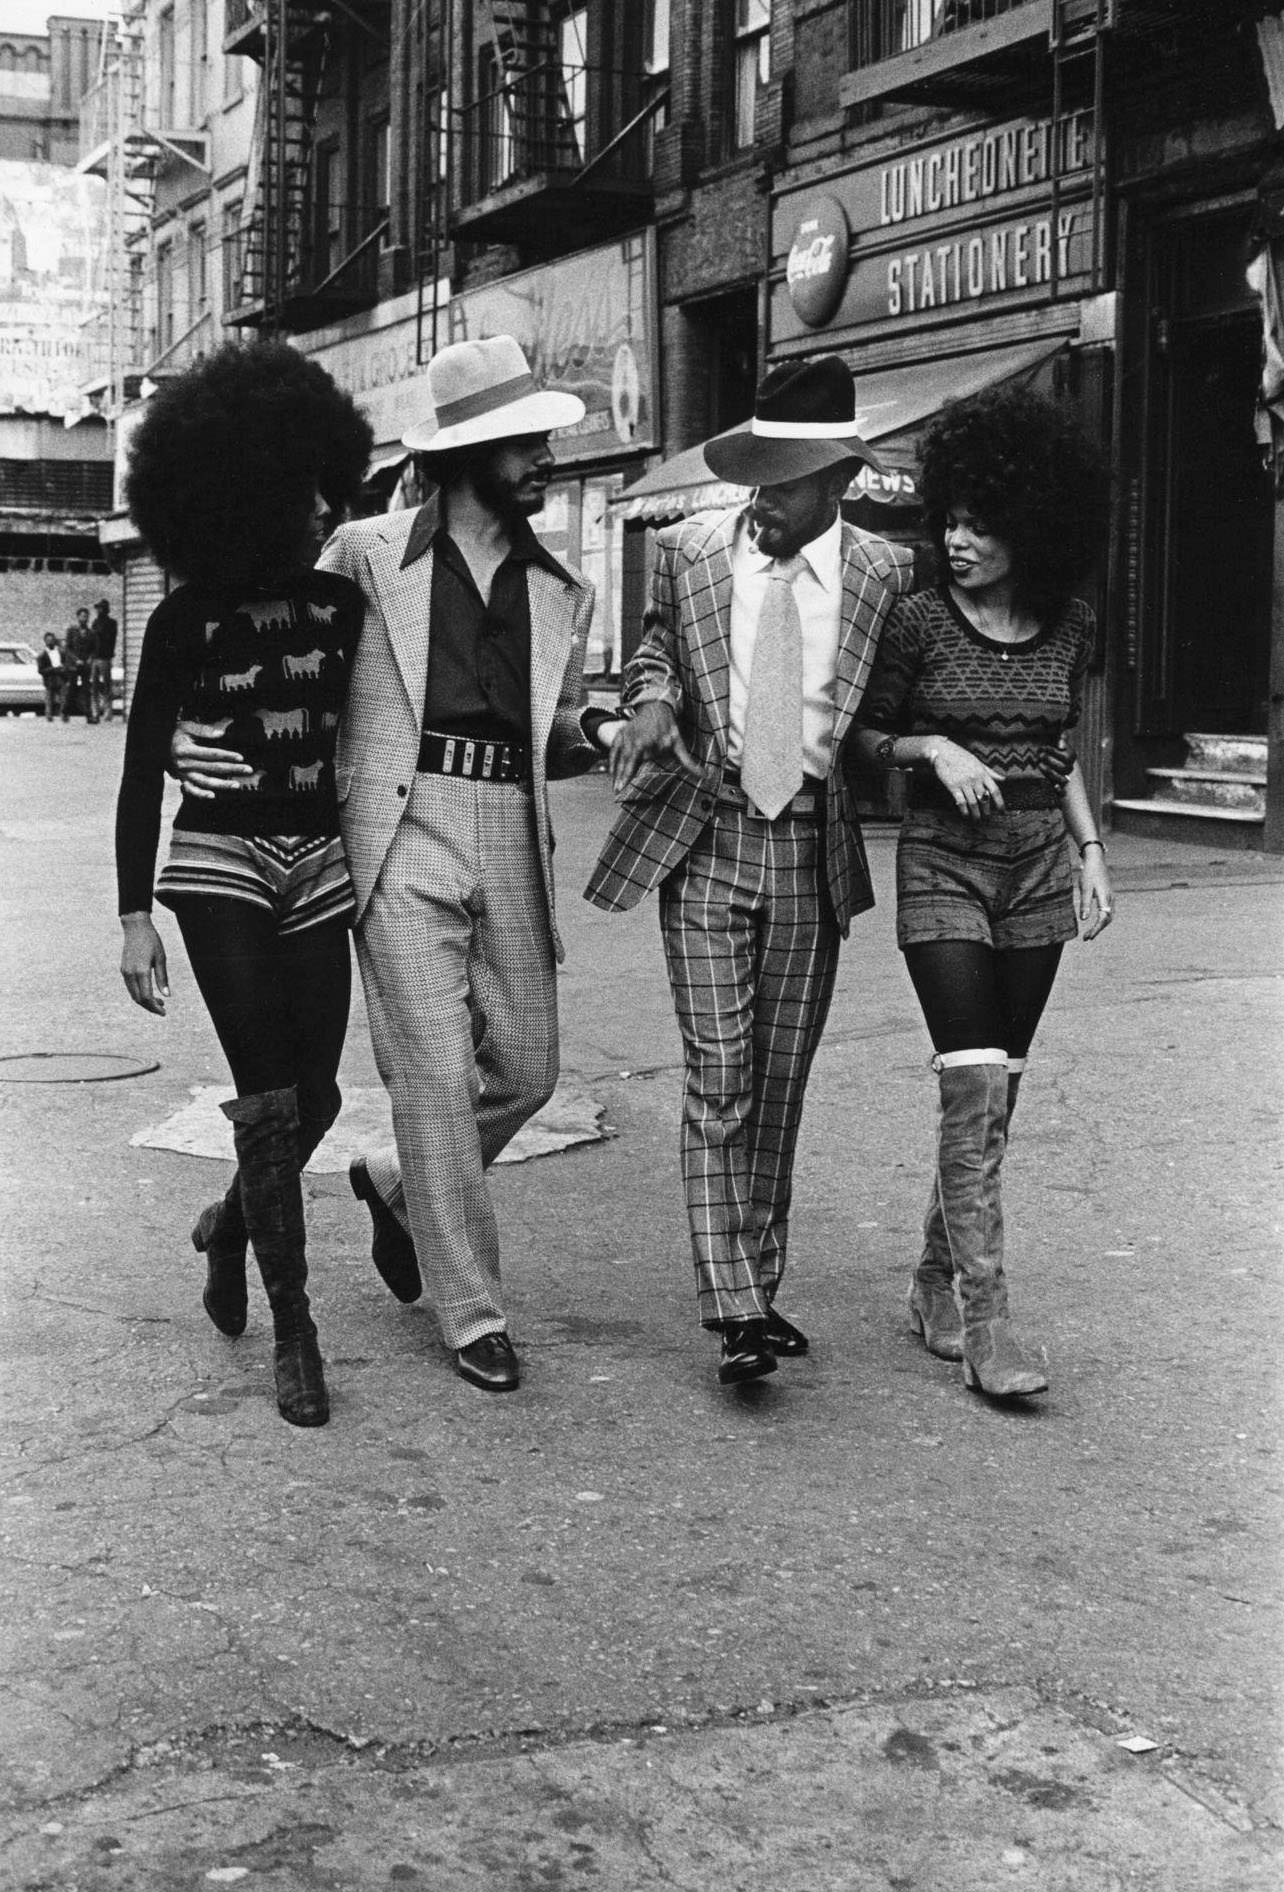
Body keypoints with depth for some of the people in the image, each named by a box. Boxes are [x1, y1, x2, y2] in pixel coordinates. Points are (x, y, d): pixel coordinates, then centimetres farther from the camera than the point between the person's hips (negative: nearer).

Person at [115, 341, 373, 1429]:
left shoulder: (343, 605, 4)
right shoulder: (188, 621, -5)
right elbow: (141, 775, -2)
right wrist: (135, 916, -8)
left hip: (319, 865, 4)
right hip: (219, 861, -4)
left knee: (316, 1095, 5)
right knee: (270, 1095, -9)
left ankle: (231, 1223, 36)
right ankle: (293, 1326, 2)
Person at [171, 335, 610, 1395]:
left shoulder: (560, 592, 14)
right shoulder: (366, 557, 3)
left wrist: (600, 735, -2)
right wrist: (194, 739, -7)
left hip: (513, 836, 5)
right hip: (403, 830, -4)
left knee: (527, 1068, 7)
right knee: (435, 1074, -5)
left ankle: (402, 1186, 37)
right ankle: (473, 1316, 7)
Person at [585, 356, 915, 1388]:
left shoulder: (885, 572, 0)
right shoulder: (689, 549, 0)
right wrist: (652, 696, -4)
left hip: (814, 854, 1)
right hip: (705, 844, -1)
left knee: (781, 1083, 10)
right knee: (719, 1081, -6)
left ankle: (763, 1284, 22)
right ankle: (735, 1311, -4)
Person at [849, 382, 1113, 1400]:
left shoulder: (1070, 625, 5)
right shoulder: (919, 620, -6)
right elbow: (863, 735, 4)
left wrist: (1092, 849, 9)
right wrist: (935, 749, -14)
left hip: (1037, 866, 4)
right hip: (943, 862, -4)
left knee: (997, 1090, 8)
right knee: (974, 1086, -13)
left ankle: (936, 1282, 24)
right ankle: (984, 1322, -10)